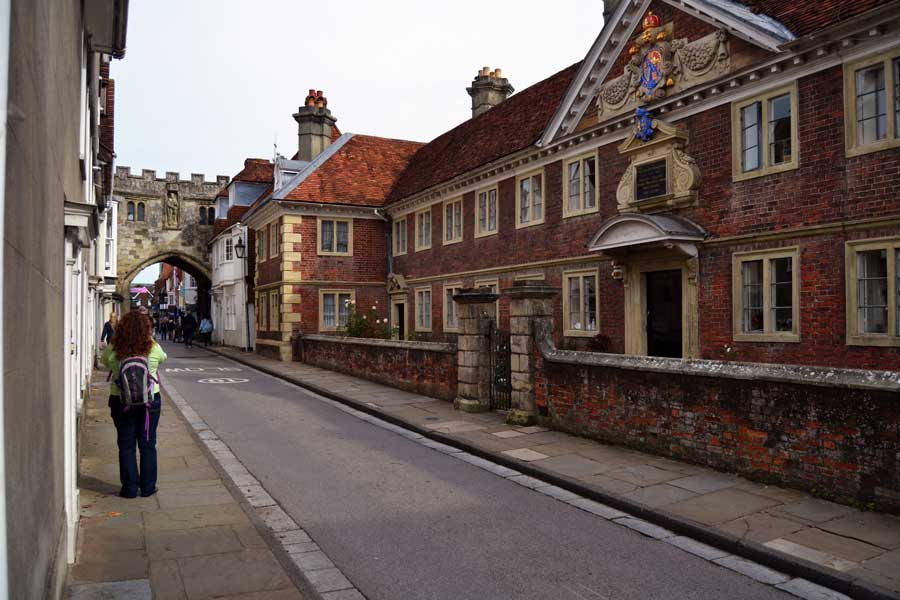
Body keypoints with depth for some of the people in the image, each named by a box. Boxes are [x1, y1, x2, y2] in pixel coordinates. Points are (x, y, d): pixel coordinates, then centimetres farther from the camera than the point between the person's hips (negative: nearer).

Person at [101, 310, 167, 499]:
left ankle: (130, 488, 17)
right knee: (147, 444, 11)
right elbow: (163, 358, 10)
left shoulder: (113, 350, -12)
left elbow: (104, 362, 10)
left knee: (126, 445, 12)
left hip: (121, 402, 0)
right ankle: (148, 487, 17)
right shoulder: (153, 349, -12)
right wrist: (150, 338, 20)